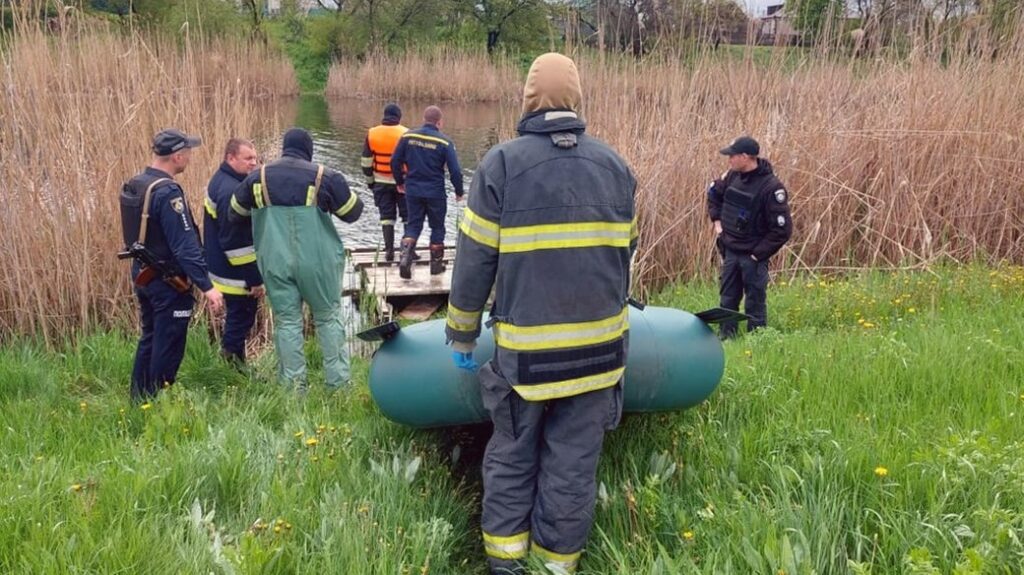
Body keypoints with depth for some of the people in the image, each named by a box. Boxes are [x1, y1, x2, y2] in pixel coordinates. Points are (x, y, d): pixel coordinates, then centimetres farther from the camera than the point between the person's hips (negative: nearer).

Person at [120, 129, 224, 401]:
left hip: (143, 273, 9)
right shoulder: (167, 192, -23)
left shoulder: (134, 185, 6)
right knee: (168, 347, 2)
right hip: (169, 281, -9)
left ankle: (139, 399, 30)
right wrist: (206, 286, -26)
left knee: (149, 338, 20)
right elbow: (186, 245, -26)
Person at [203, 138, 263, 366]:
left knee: (239, 317, 20)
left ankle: (231, 360, 31)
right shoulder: (230, 191, -24)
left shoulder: (223, 181, 9)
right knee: (241, 319, 0)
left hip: (226, 268, 11)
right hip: (236, 274, -11)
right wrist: (254, 279, -22)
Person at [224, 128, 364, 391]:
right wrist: (354, 197, 24)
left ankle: (294, 386, 13)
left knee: (286, 321, 11)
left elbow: (235, 214, 16)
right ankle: (338, 383, 13)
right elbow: (352, 212, 2)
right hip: (317, 261, -2)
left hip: (275, 263, 2)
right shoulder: (325, 177, -7)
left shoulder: (258, 177, 4)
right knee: (328, 318, 12)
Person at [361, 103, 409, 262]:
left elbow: (366, 161, 3)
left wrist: (370, 180, 13)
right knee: (408, 216, 9)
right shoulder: (406, 134, -10)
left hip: (381, 182, 2)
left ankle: (389, 251, 7)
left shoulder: (372, 134, -1)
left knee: (386, 216, 9)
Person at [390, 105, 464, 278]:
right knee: (437, 227, 14)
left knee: (413, 225, 14)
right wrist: (459, 192, 3)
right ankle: (436, 264, 22)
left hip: (413, 191, 3)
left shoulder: (408, 136, -2)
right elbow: (455, 170, -12)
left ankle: (405, 256, -7)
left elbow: (395, 161, 3)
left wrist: (400, 182, 19)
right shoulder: (444, 142, -11)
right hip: (435, 193, -2)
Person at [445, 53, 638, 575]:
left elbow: (474, 262, -6)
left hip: (525, 348, -2)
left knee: (512, 456, 15)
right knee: (573, 462, 11)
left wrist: (462, 335, 6)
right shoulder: (614, 165, 5)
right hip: (598, 345, 3)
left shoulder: (501, 164, -7)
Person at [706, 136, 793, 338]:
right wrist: (716, 220, 12)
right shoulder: (733, 176, 0)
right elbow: (714, 193, 23)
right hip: (730, 251, 7)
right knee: (727, 300, 14)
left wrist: (759, 253, -17)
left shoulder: (771, 187, -20)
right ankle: (725, 339, 24)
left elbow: (782, 229, -19)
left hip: (753, 256, -6)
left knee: (755, 305, 3)